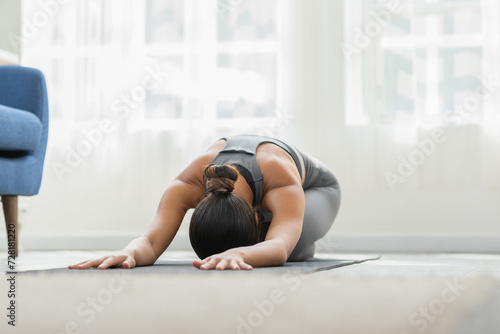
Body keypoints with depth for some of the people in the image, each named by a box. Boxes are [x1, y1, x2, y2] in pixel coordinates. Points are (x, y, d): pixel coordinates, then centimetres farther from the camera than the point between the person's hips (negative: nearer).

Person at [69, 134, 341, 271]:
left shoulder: (284, 183, -52)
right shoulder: (187, 186, -44)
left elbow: (279, 247, -69)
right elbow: (152, 238, -57)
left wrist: (238, 255, -93)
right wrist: (129, 252, -82)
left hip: (313, 188, -5)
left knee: (295, 239, -35)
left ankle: (304, 246, 8)